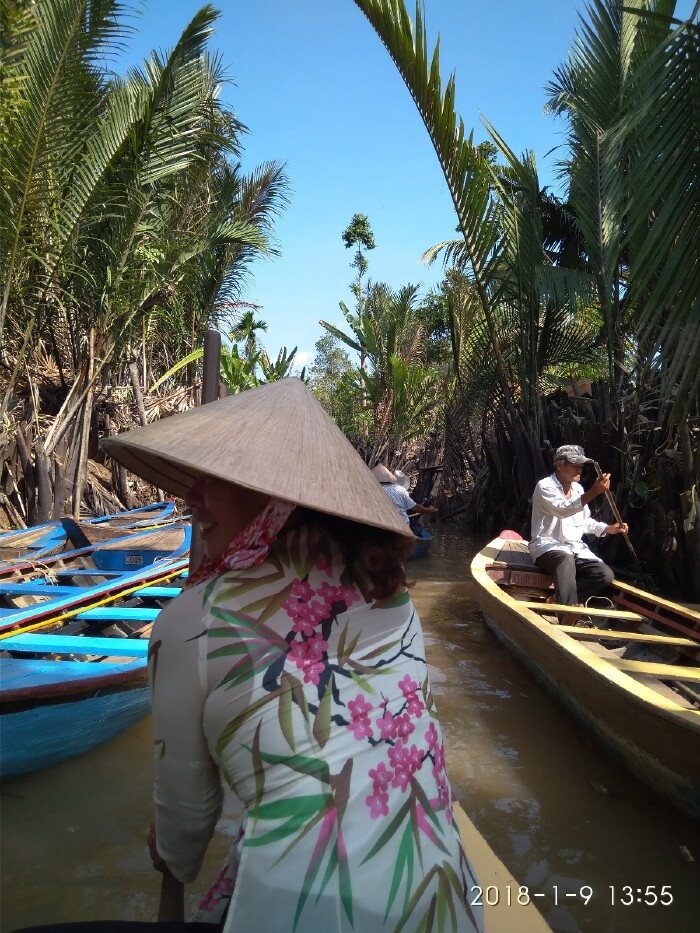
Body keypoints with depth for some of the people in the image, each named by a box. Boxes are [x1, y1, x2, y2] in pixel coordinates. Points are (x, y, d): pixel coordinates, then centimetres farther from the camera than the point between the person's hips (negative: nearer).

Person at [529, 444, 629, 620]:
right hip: (547, 546, -7)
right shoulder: (545, 486, -10)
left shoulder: (578, 488, 13)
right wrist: (593, 492, -37)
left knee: (605, 575, -16)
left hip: (576, 548, 7)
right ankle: (569, 613, -50)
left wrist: (610, 529, 11)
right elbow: (563, 510, -28)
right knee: (566, 559, -41)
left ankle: (559, 600, -18)